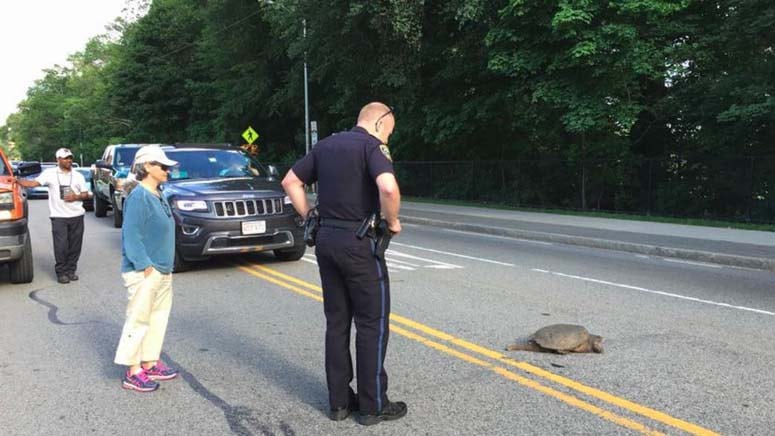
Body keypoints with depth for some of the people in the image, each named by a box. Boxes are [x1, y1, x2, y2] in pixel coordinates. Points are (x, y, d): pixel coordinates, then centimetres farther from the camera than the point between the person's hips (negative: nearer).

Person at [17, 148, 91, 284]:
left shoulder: (78, 176, 11)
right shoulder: (50, 173, 4)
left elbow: (86, 194, 11)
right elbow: (33, 183, -5)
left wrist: (76, 197, -8)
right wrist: (17, 181, -17)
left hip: (77, 216, 3)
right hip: (58, 216, -3)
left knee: (75, 245, 5)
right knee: (61, 246, -5)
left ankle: (71, 270, 17)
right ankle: (61, 272, 5)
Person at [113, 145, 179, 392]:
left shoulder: (157, 196, 12)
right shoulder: (139, 196, -16)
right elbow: (131, 235, -21)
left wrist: (166, 266, 15)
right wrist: (145, 265, -22)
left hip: (162, 271, 10)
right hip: (144, 273, -10)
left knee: (158, 319, 16)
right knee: (138, 321, -1)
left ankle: (150, 364, 27)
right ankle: (133, 373, 7)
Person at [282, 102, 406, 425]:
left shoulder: (326, 145, 13)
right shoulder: (373, 146, -10)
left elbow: (290, 182, 17)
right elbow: (388, 187, -28)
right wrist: (392, 221, -12)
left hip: (326, 240, 7)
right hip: (358, 242, -7)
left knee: (337, 322, 13)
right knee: (372, 322, 4)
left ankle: (339, 401, 20)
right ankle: (373, 405, 10)